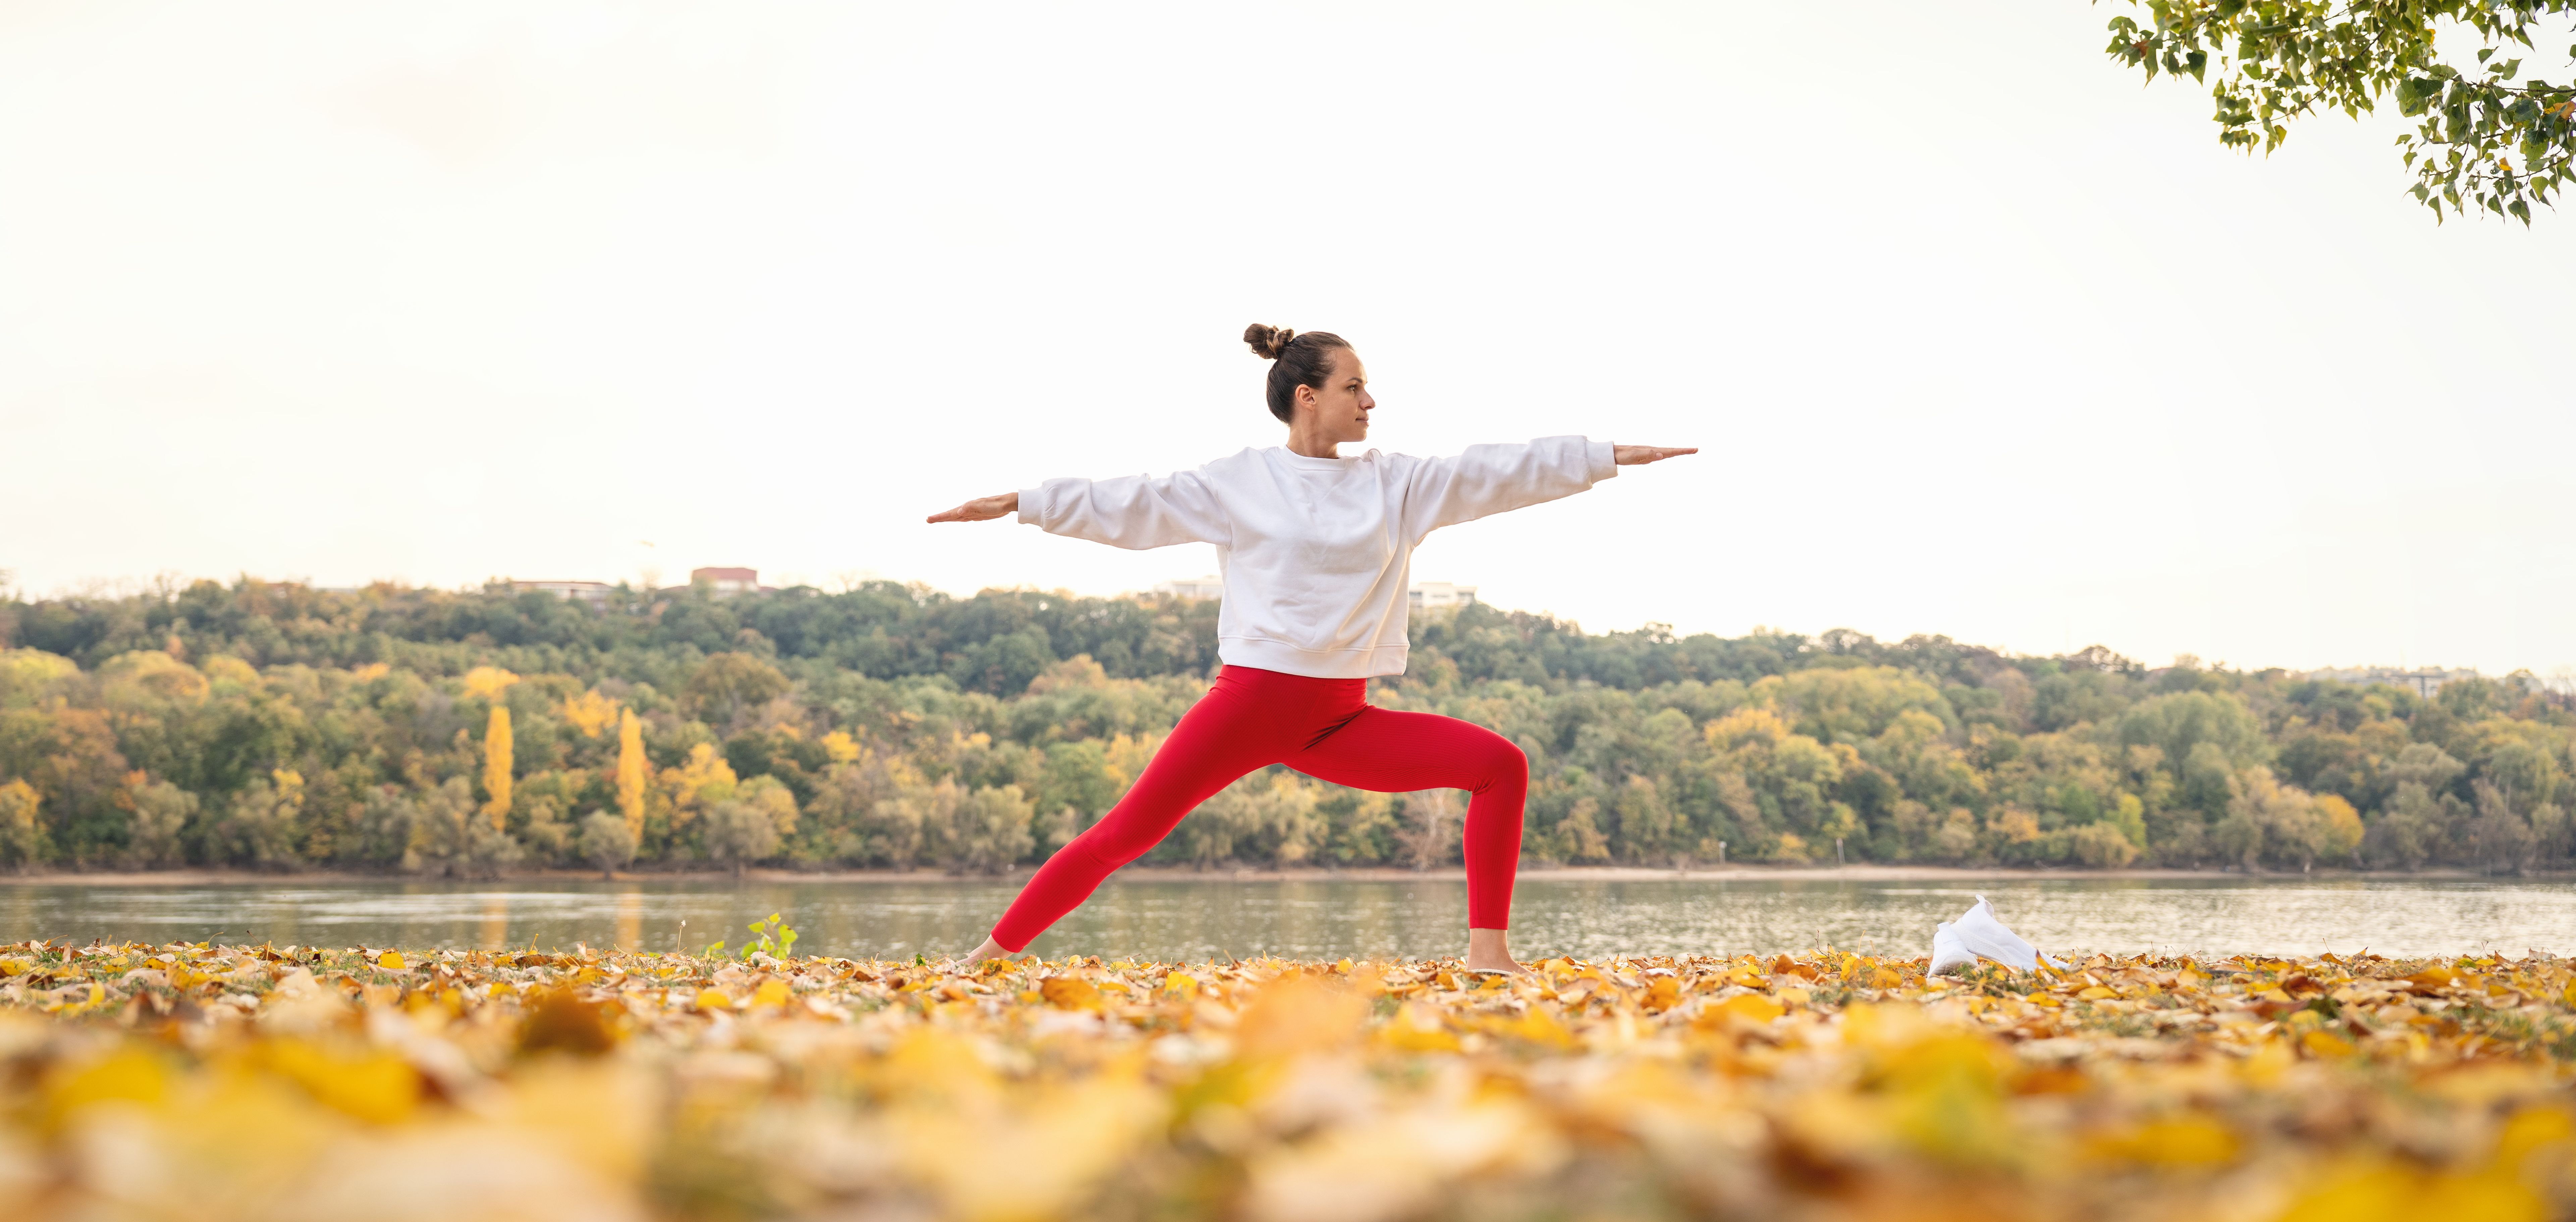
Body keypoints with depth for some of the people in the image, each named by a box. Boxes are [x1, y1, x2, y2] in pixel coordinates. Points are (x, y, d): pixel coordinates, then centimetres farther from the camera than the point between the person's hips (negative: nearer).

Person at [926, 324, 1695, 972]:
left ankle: (1487, 950, -8)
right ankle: (994, 953, 2)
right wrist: (1016, 504, -1)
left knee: (1501, 766, -10)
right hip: (1252, 701, -4)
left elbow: (1496, 474, 8)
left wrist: (1615, 457, 6)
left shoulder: (1394, 484, 10)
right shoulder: (1238, 484, 1)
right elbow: (1129, 506, 2)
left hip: (1341, 721, 4)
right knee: (1126, 834, -10)